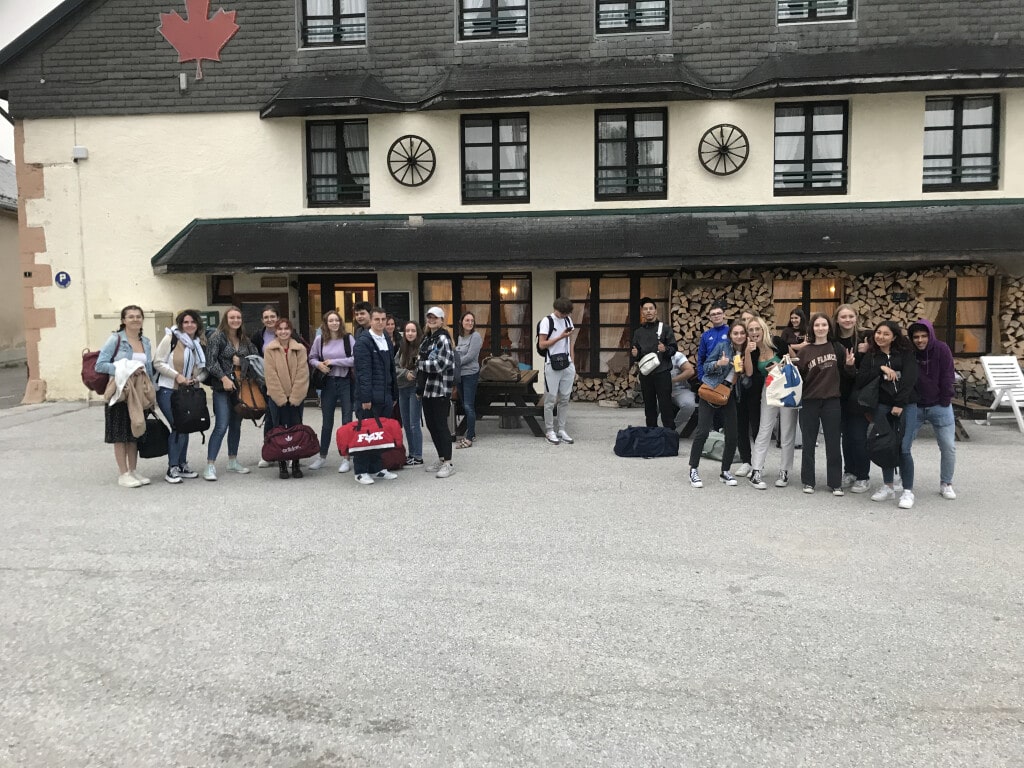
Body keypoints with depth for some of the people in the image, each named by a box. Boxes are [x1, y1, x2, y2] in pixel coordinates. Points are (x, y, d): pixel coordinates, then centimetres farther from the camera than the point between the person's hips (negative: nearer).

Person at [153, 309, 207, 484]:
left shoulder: (199, 344, 9)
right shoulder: (171, 338, -7)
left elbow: (204, 369, 14)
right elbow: (158, 362, -10)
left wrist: (196, 379, -6)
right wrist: (177, 375, -16)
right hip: (167, 390, -6)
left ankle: (182, 464, 23)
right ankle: (172, 468, -1)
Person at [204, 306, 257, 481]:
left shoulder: (244, 339, 11)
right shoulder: (217, 336, -5)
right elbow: (211, 361, -11)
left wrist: (241, 361, -7)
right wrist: (224, 378, -17)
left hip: (240, 386, 6)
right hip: (223, 388, -6)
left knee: (236, 425, 12)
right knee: (221, 426, -12)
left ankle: (232, 461, 24)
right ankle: (210, 465, -8)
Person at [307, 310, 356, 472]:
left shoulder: (348, 338, -4)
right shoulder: (319, 339, 3)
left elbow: (355, 359, -14)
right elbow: (312, 358, 13)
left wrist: (333, 362, -13)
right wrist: (318, 364, -8)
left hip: (345, 382, -2)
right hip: (328, 383, 2)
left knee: (347, 420, 1)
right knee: (327, 421, 12)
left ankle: (346, 458, 10)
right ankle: (322, 456, 25)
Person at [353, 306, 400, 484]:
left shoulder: (387, 340, 15)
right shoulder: (363, 341, -8)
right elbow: (363, 371, -14)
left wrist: (394, 394, 15)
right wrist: (365, 397, -18)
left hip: (385, 396, 7)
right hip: (369, 396, -7)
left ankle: (377, 468, 20)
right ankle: (360, 471, 8)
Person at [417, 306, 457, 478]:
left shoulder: (443, 339, -10)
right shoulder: (426, 338, 16)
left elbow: (440, 364, -20)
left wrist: (420, 364, -9)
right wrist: (419, 387, 16)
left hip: (440, 389, -8)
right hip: (427, 389, 8)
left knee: (440, 425, -6)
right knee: (431, 425, 12)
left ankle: (448, 463, 0)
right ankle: (441, 458, 24)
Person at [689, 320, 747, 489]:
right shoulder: (722, 346, -6)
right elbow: (706, 366, -4)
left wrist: (743, 371, -9)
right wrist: (719, 363, -23)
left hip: (730, 395, 5)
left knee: (732, 435, 1)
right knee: (702, 431, -9)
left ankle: (725, 471, 18)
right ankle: (693, 471, 0)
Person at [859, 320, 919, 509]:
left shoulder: (905, 353, 3)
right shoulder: (870, 356, 9)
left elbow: (909, 379, -7)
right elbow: (860, 381, -2)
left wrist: (899, 404, -13)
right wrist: (880, 369, -12)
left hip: (906, 405, -3)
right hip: (882, 406, 3)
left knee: (903, 449, -10)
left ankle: (908, 491, 2)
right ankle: (888, 487, 21)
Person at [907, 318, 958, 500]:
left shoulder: (941, 349, -10)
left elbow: (948, 376, -8)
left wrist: (945, 401, -8)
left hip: (939, 406, -1)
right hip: (914, 406, 1)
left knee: (948, 446, 1)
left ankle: (946, 484, 15)